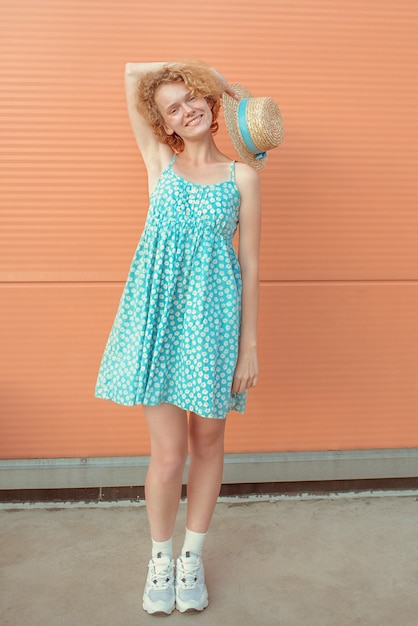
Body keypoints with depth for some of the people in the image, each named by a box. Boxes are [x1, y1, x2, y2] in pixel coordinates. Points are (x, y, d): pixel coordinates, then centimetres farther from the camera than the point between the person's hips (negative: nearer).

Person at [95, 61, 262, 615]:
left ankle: (193, 553, 33)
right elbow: (132, 71, 11)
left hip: (214, 318, 0)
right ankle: (161, 555, 28)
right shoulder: (161, 162, 9)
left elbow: (250, 267, 3)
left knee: (208, 441, 11)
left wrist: (249, 346, -1)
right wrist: (207, 69, 17)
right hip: (160, 314, 0)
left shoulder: (242, 176, 5)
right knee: (168, 453, 1)